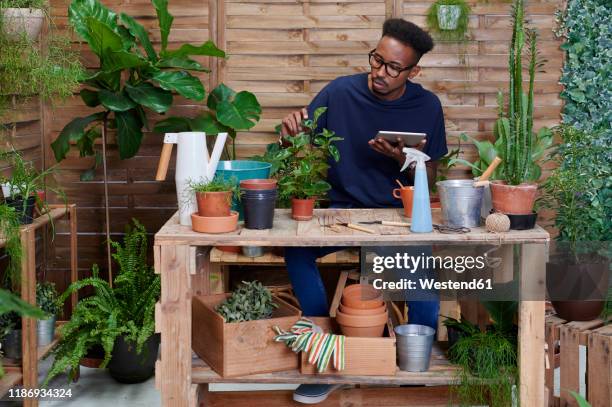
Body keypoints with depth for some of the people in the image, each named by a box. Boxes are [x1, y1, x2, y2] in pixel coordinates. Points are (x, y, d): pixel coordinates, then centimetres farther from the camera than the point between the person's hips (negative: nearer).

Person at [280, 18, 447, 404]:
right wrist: (290, 134, -24)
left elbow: (430, 178, 3)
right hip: (343, 209, 0)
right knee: (296, 248, -28)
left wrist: (403, 160, -19)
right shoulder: (339, 92, -6)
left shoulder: (427, 106, -3)